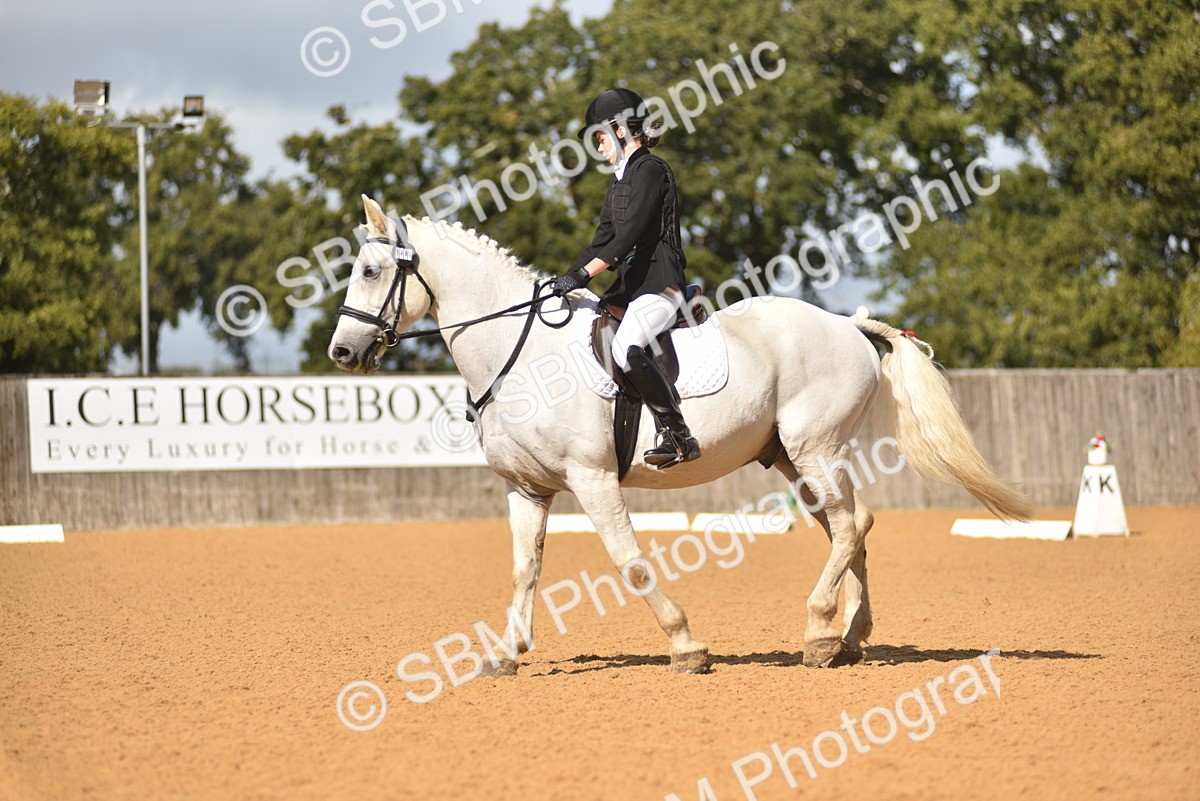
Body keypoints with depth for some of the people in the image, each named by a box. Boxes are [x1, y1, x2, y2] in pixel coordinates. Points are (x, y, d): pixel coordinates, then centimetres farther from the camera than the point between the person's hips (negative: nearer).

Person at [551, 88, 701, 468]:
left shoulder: (650, 170, -9)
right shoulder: (620, 180, 21)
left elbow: (630, 234, -19)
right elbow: (604, 239, 22)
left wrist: (583, 274, -23)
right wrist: (567, 279, 11)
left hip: (658, 281, -11)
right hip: (630, 284, 11)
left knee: (626, 348, -30)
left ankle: (678, 436, -28)